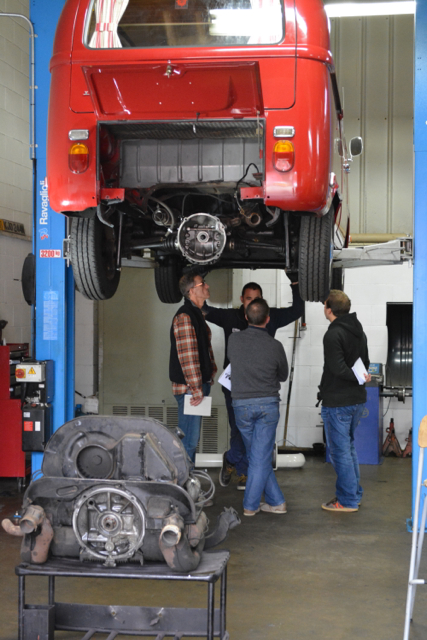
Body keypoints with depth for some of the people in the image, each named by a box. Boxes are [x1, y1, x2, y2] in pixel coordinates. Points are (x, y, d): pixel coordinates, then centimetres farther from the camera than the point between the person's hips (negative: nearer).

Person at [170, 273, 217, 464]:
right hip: (189, 388, -10)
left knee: (191, 439, 17)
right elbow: (187, 356, -21)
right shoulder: (185, 316, -17)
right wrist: (196, 389, -22)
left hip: (198, 386, 10)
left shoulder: (196, 314, 17)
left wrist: (211, 372, 18)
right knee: (189, 441, -7)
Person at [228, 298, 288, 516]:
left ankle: (276, 501, 14)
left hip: (242, 404, 2)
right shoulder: (275, 346, -9)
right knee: (261, 457, 5)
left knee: (257, 456, 12)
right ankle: (250, 504, 9)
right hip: (268, 405, -1)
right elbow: (283, 376, 8)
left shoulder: (234, 340, -5)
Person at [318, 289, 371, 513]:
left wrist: (359, 378, -11)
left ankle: (348, 500, 6)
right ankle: (354, 493, 26)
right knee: (348, 446, 20)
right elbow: (365, 363, 17)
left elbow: (338, 369, -24)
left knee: (340, 450, 0)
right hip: (357, 400, 9)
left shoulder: (333, 335, -19)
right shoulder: (358, 331, 10)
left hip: (337, 402, -9)